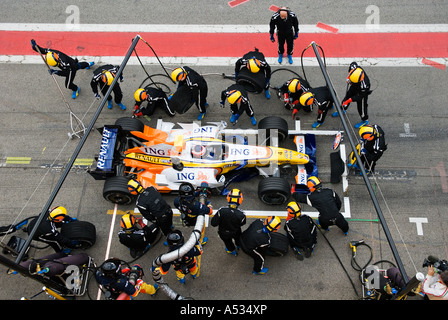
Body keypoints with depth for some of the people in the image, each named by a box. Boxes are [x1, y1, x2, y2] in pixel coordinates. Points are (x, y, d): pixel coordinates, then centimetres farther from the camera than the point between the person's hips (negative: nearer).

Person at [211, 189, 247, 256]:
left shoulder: (221, 211, -36)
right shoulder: (241, 214, -33)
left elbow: (213, 223, -26)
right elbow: (242, 223, -11)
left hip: (223, 234, 0)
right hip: (235, 233, 1)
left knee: (227, 241, 35)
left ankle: (232, 250, 61)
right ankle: (238, 245, 66)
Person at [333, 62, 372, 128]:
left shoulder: (364, 84, -47)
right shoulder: (354, 67, -36)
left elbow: (360, 96, -33)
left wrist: (350, 100, -39)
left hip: (362, 91, -6)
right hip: (353, 86, 6)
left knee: (361, 106, 4)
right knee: (347, 96, 23)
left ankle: (365, 120, 30)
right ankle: (342, 109, 52)